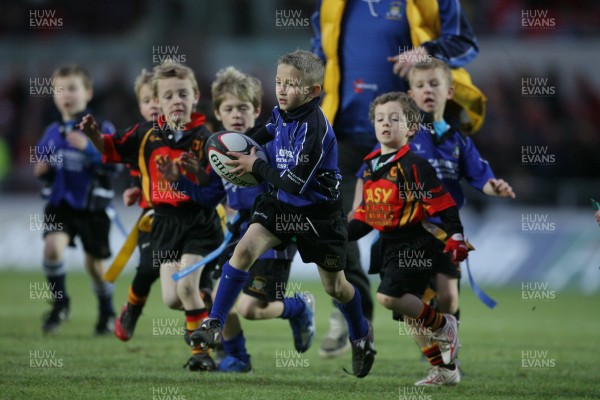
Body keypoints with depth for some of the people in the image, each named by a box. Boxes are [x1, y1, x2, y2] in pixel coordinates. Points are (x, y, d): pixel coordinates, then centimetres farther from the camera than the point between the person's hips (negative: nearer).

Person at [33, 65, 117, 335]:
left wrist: (88, 148, -30)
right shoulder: (53, 132, 5)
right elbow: (43, 169, 18)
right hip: (60, 204, 3)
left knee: (94, 264, 8)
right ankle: (60, 304, -2)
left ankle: (107, 313, 32)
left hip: (92, 206, -3)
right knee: (52, 247, -22)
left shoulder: (101, 129, -8)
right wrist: (41, 170, -5)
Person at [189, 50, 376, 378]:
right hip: (281, 203, 6)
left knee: (334, 286, 10)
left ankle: (362, 336, 39)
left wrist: (256, 166, -20)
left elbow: (296, 182, -30)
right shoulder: (283, 112, -5)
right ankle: (214, 325, -14)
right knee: (244, 250, -17)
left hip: (317, 212, -6)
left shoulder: (315, 129, -28)